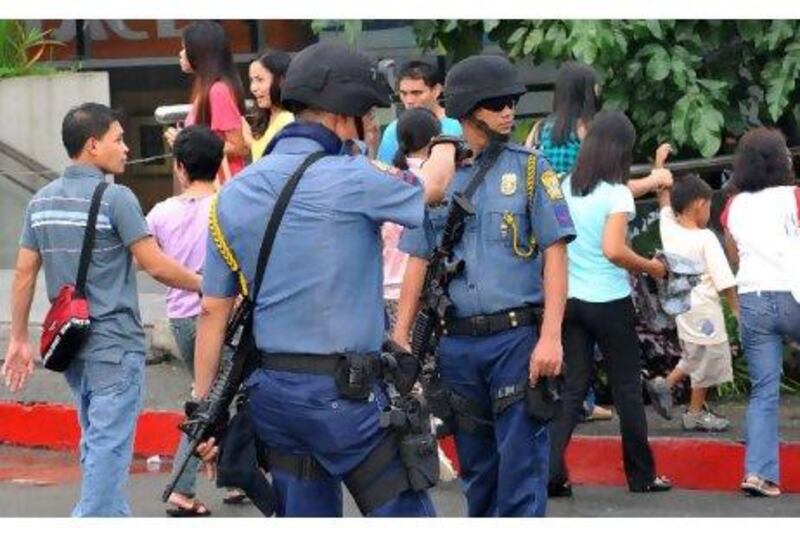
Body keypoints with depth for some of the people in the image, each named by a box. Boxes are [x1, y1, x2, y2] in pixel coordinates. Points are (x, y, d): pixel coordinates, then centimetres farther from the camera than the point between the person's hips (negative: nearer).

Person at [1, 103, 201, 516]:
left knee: (96, 440, 18)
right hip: (114, 343, -7)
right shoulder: (115, 198, -13)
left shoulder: (42, 201, 7)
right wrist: (204, 285, 1)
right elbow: (155, 266, -13)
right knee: (109, 444, -5)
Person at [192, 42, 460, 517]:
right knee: (404, 513, 0)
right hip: (343, 393, -6)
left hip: (271, 390, 7)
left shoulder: (234, 195, 6)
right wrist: (447, 141, 32)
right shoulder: (350, 180, -12)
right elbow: (431, 188, 9)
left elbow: (213, 309, 8)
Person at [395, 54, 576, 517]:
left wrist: (550, 337, -13)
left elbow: (555, 255, -3)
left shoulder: (530, 169, 1)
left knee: (521, 469, -5)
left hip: (517, 337, -3)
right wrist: (400, 337, 6)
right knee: (476, 469, 12)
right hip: (457, 342, 3)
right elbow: (419, 262, 14)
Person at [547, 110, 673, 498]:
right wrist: (650, 268, -8)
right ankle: (641, 475, 16)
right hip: (608, 302, -5)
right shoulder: (616, 194, -14)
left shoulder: (568, 187, 4)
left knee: (573, 386, 8)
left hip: (569, 298, 5)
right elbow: (613, 250, -23)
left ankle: (550, 470, -5)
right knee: (627, 387, 8)